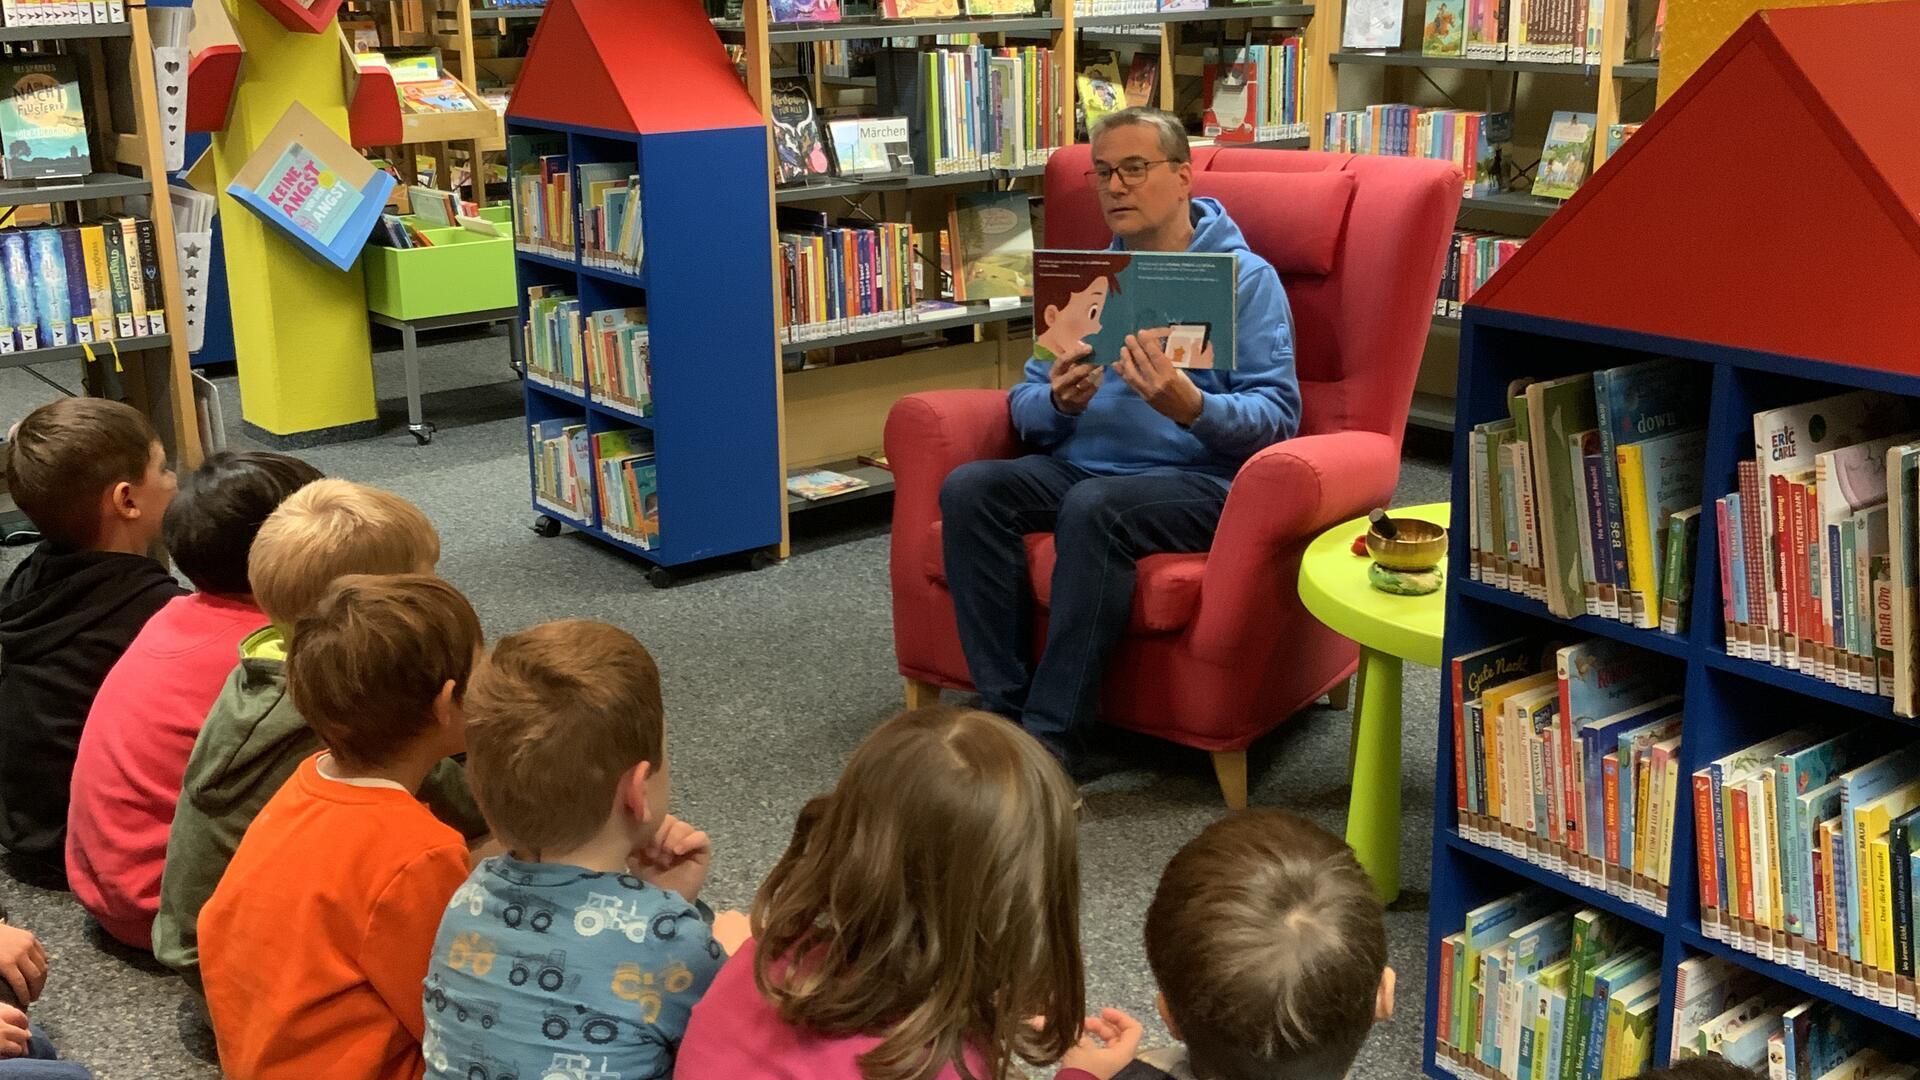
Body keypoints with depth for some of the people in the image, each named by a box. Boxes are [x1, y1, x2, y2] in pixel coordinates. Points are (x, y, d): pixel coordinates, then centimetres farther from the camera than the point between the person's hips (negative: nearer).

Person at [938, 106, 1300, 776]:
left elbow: (1277, 415, -7)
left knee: (1093, 507, -35)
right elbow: (1025, 404, 12)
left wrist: (1190, 407, -27)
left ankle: (1053, 736, -27)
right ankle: (1005, 710, -20)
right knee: (967, 488, -22)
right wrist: (1060, 401, -12)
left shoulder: (1246, 277, 3)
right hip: (1076, 464, 5)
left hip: (1197, 478, -5)